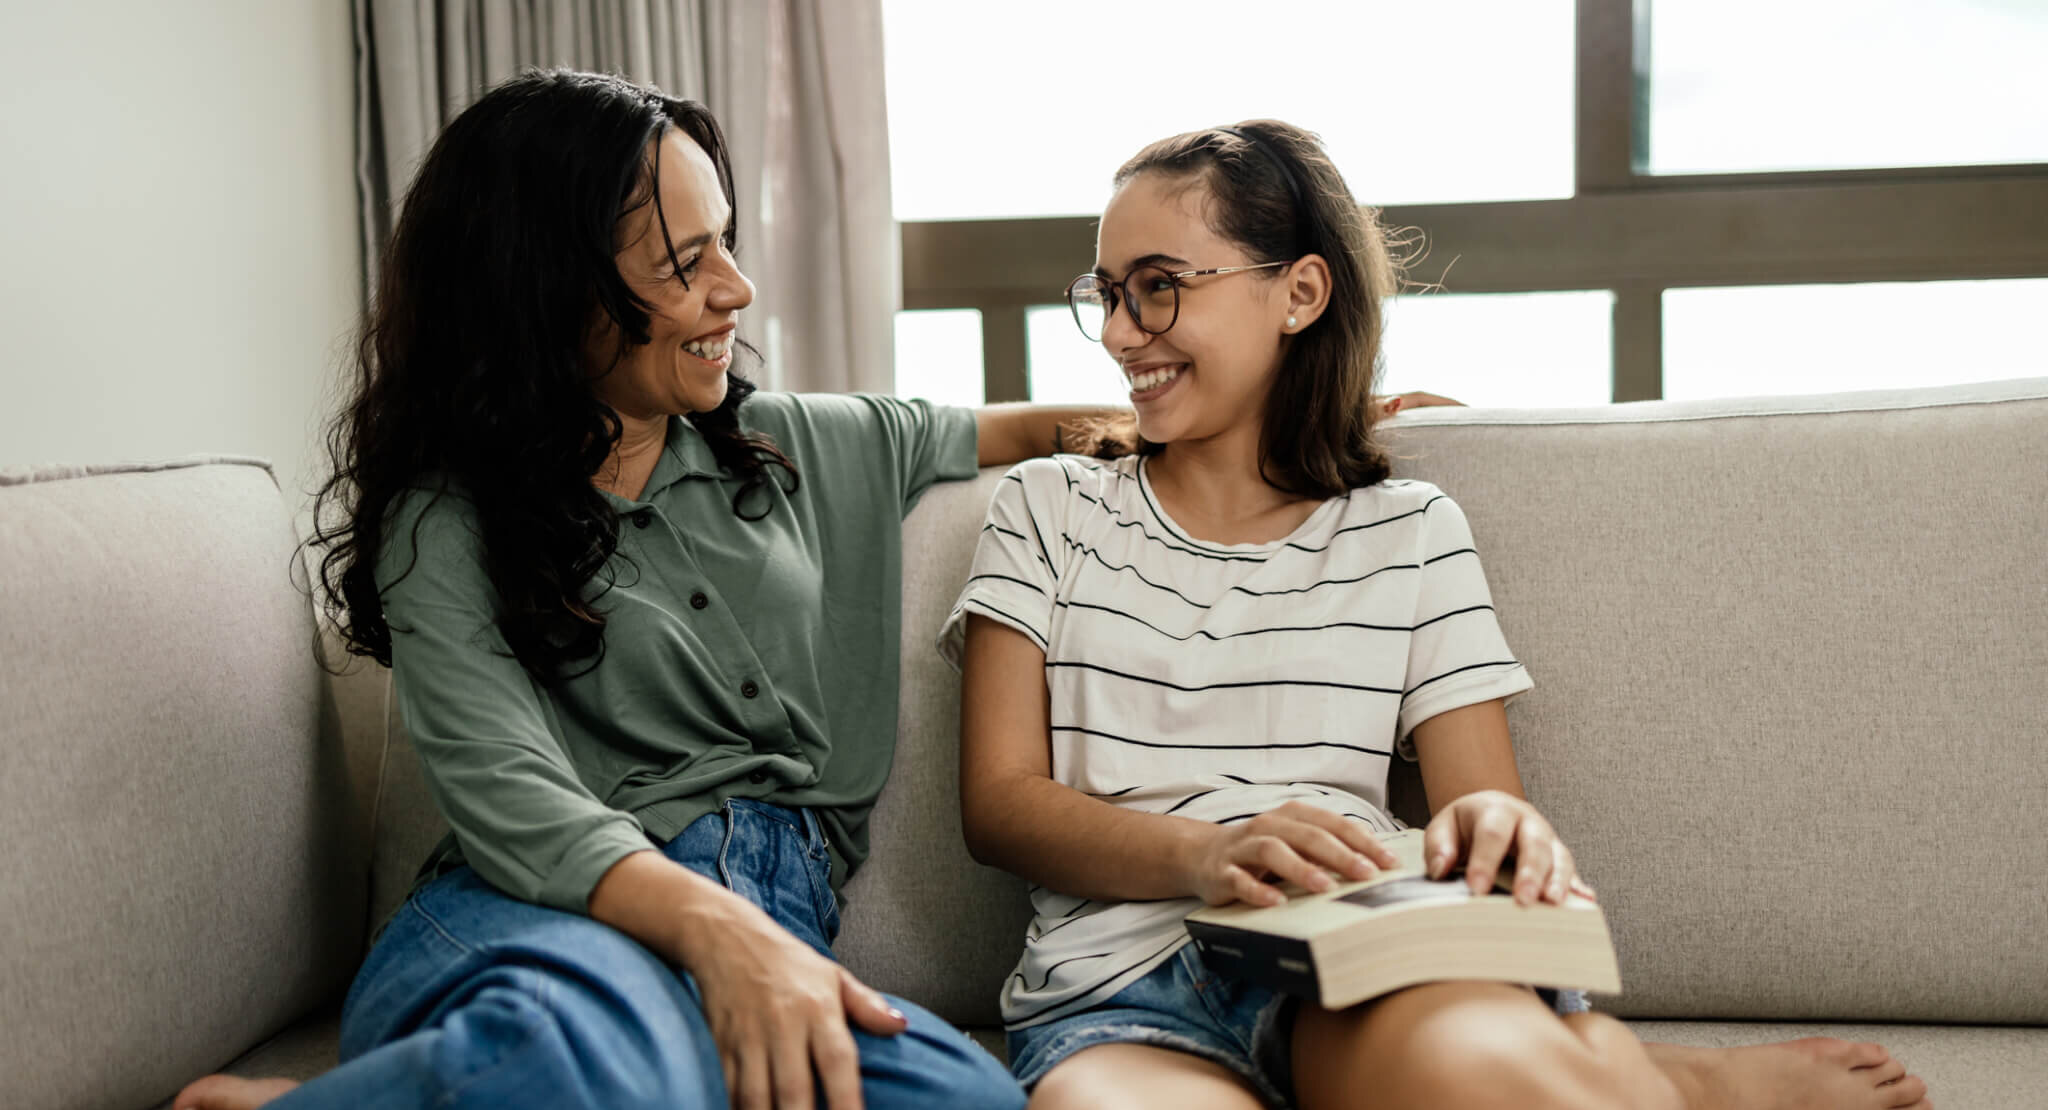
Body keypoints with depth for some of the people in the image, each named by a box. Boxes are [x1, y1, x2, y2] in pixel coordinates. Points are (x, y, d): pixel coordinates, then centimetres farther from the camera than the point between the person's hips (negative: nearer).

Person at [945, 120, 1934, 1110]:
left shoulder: (1410, 533, 17)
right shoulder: (1049, 508, 17)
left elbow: (1483, 798, 10)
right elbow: (997, 803, 6)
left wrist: (1497, 831, -18)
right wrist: (1208, 854, -15)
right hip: (1112, 997, 2)